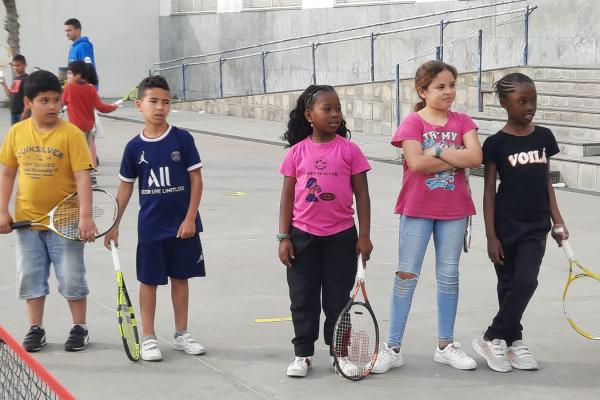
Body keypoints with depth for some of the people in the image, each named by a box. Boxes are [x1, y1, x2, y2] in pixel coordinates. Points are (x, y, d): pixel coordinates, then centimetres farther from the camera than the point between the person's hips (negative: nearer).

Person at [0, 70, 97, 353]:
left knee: (71, 277, 4)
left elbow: (82, 176, -15)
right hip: (27, 220, 4)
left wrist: (85, 216, -23)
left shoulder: (71, 134, -11)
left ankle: (79, 328, 19)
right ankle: (35, 329, 22)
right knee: (31, 276, 10)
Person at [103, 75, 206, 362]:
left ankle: (181, 335, 22)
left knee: (180, 278, 10)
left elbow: (196, 180, -4)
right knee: (149, 280, 6)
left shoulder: (182, 139, -6)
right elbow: (126, 187, 6)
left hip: (182, 225, 0)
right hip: (150, 227, 1)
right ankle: (148, 338, 15)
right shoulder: (134, 147, -1)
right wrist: (114, 225, 4)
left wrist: (190, 219, -10)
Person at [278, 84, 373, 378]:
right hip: (303, 235, 1)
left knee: (338, 298, 8)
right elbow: (288, 196, 2)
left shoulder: (349, 150, -4)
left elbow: (362, 194, -1)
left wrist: (364, 235, -5)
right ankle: (302, 353, 19)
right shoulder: (297, 152, -2)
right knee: (302, 298, 8)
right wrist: (284, 237, -2)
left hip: (341, 236, -1)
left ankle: (339, 353, 20)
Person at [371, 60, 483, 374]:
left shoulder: (462, 122, 5)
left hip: (454, 209, 3)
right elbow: (417, 162, -20)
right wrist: (457, 158, -14)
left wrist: (437, 151, -17)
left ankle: (446, 345, 21)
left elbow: (475, 157, -11)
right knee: (406, 274, 0)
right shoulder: (413, 122, -5)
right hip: (417, 209, -3)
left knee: (449, 275, 10)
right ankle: (393, 347, 6)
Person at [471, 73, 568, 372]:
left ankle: (495, 339, 6)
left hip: (535, 227, 3)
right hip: (506, 226, -3)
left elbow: (546, 182, 12)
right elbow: (489, 191, -6)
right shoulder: (496, 143, -8)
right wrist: (491, 236, -10)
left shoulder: (544, 137, 4)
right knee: (508, 285, 5)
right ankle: (512, 340, 18)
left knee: (526, 282, -6)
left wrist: (557, 221, 8)